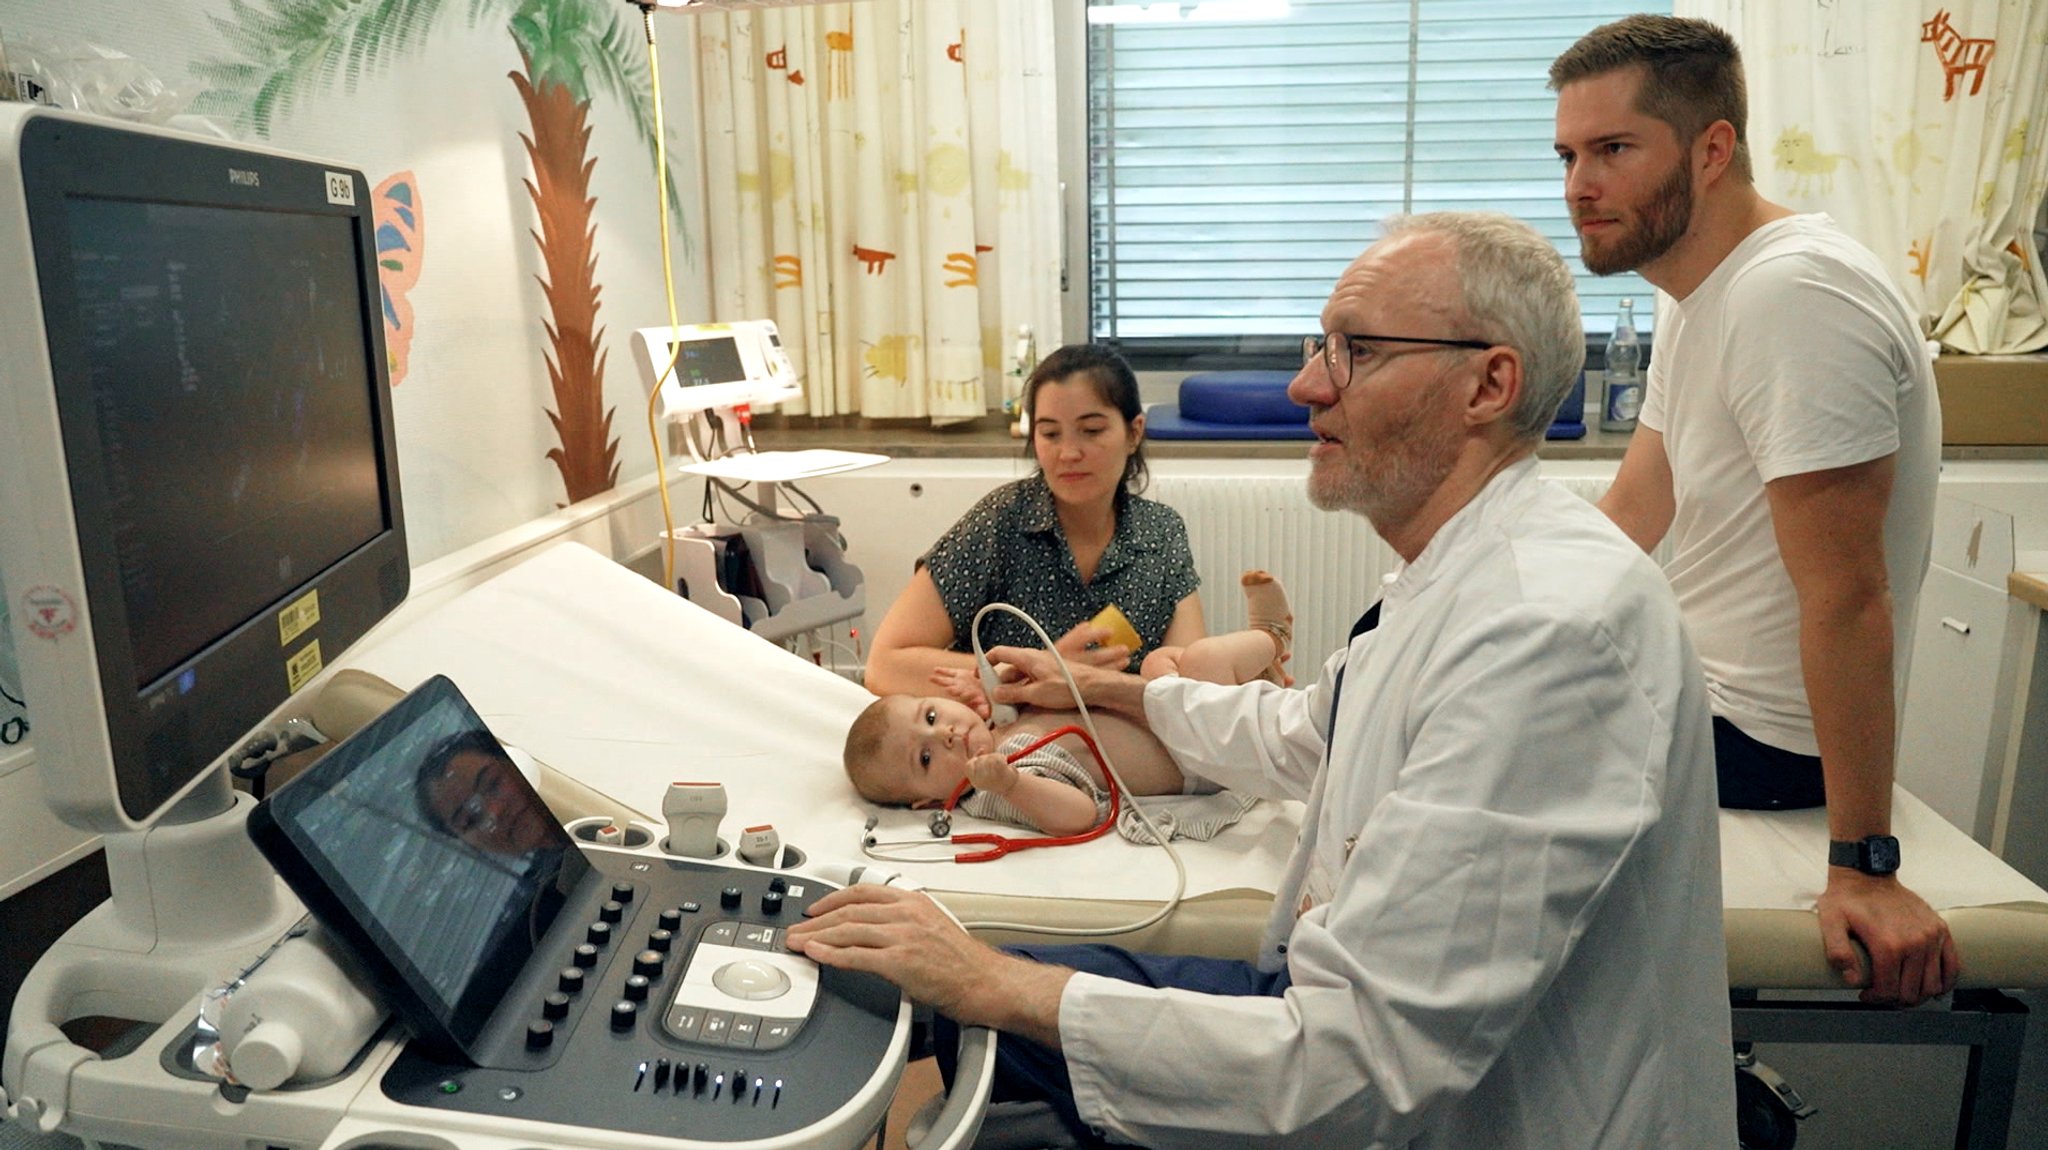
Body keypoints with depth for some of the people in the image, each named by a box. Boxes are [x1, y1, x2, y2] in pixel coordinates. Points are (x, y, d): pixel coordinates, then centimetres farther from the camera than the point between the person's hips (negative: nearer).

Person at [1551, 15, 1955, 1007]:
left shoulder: (1793, 296, -26)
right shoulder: (1696, 292, 7)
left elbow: (1846, 595, -28)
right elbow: (1628, 516, 10)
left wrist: (1864, 866, -25)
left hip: (1759, 739, -10)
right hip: (1692, 684, 10)